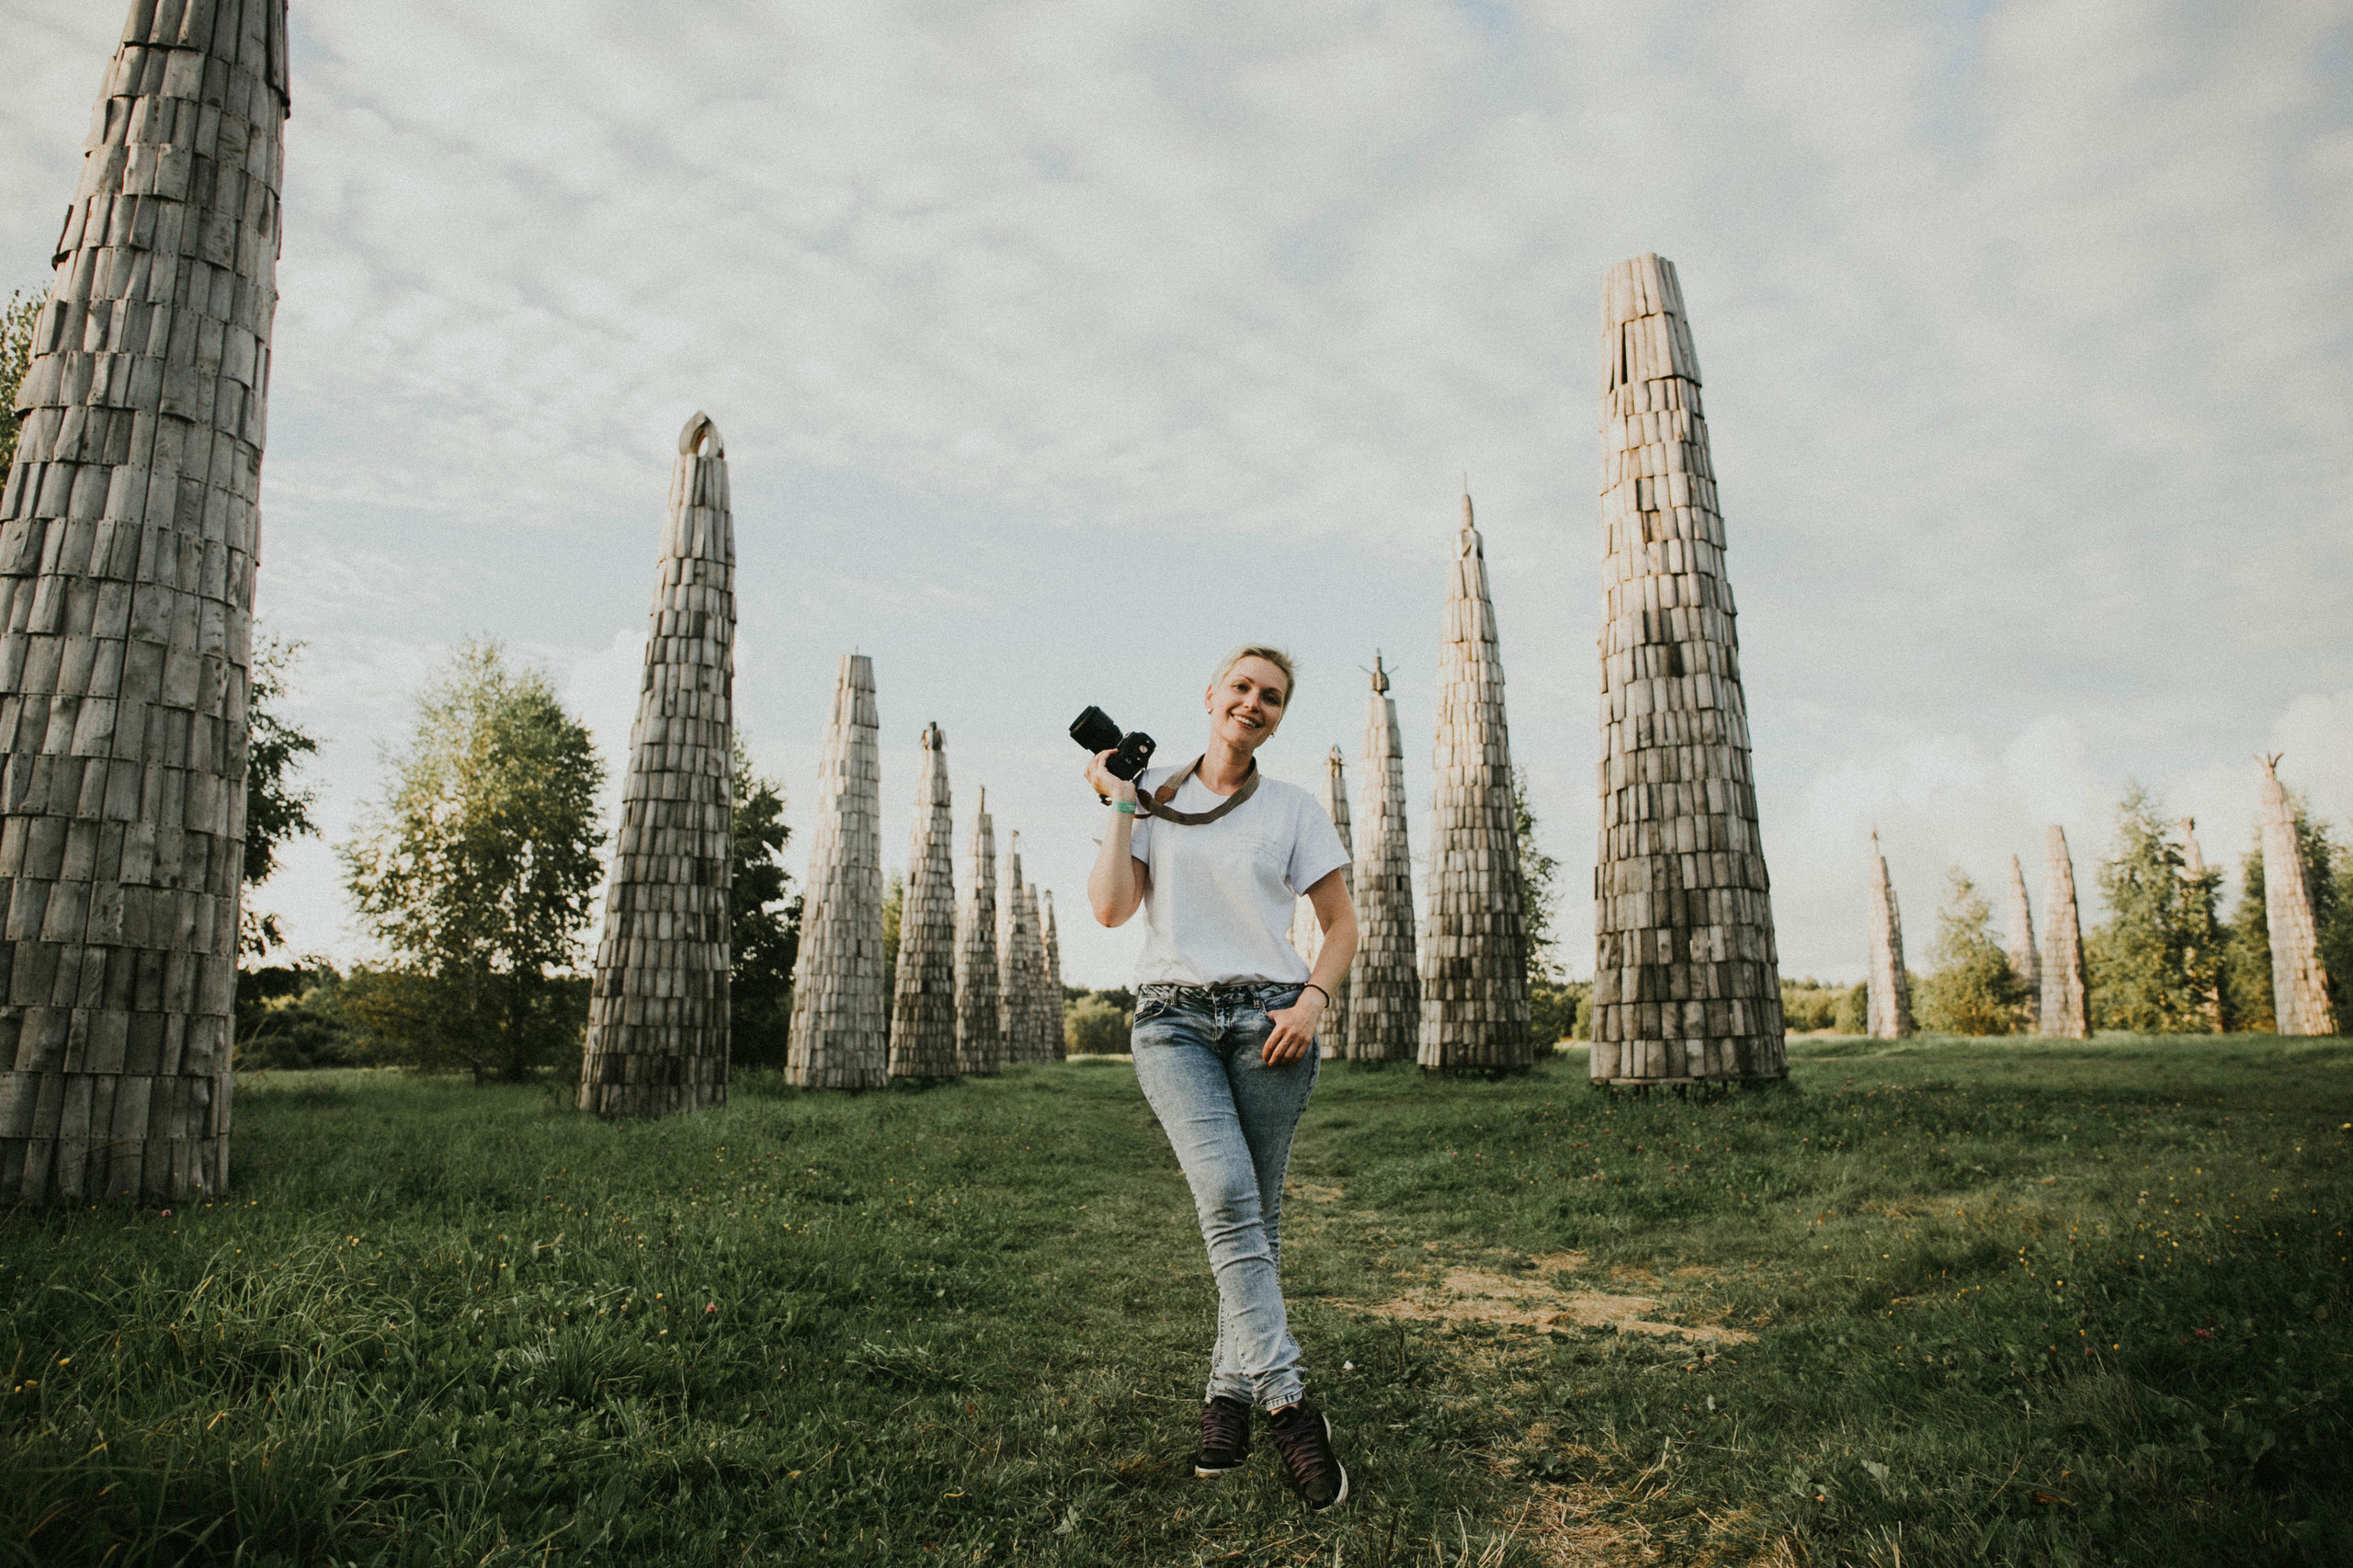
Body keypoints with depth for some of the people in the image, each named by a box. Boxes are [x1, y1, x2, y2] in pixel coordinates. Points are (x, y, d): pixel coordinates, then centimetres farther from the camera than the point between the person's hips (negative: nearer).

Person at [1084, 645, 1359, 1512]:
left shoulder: (1293, 808, 9)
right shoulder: (1154, 795, 11)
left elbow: (1341, 926, 11)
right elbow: (1111, 907, 1)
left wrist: (1311, 1002, -5)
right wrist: (1121, 806, 0)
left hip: (1267, 1021, 1)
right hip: (1173, 1019, 0)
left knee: (1254, 1214, 2)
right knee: (1226, 1193, -19)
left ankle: (1229, 1393, 17)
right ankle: (1289, 1405, -16)